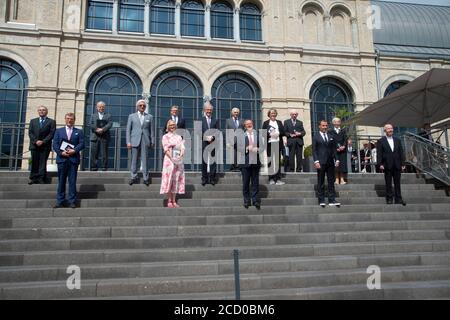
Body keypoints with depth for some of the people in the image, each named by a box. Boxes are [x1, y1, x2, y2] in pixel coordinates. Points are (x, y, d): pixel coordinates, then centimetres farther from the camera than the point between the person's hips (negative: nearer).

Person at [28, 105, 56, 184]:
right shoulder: (33, 121, 17)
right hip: (34, 145, 3)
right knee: (34, 163, 2)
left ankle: (41, 179, -3)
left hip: (45, 146, -3)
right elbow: (30, 133, 8)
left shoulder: (51, 122, 7)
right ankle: (34, 178, 6)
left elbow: (52, 133, -3)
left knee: (43, 162, -5)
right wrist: (35, 141, -8)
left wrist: (43, 141, -12)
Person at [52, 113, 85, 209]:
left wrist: (74, 150, -14)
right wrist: (61, 153, -10)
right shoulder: (59, 131, 14)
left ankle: (72, 201, 3)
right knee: (61, 181, 4)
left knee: (72, 181, 0)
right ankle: (60, 201, 9)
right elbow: (55, 144, 5)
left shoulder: (79, 132, 12)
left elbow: (82, 144, 2)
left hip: (73, 159, -1)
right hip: (62, 159, 1)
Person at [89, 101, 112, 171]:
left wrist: (102, 129, -17)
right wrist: (97, 129, -14)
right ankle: (94, 168, 4)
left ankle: (104, 168, 0)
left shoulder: (108, 116, 15)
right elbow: (91, 125, 3)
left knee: (104, 154, -3)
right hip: (95, 137, 1)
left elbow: (110, 124, -2)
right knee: (94, 154, -1)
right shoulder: (93, 116, 19)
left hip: (105, 137, -1)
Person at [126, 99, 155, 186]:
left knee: (144, 160, 0)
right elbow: (128, 129, 6)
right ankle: (134, 177, 12)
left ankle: (146, 178, 5)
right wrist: (128, 142, -2)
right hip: (135, 141, 0)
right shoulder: (132, 116, 9)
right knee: (134, 160, 3)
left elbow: (151, 130, 10)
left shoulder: (149, 117, 11)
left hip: (145, 141, 0)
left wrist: (152, 142, 4)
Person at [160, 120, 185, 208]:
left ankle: (174, 201, 7)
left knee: (176, 180, 3)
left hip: (178, 161, 4)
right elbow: (166, 149, -7)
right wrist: (172, 159, -19)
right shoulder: (165, 136, 4)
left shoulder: (179, 137, 16)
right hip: (169, 160, -4)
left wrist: (180, 157, -14)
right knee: (169, 179, -6)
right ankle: (169, 201, -1)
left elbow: (182, 148, 6)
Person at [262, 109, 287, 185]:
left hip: (278, 144, 1)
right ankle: (271, 179, 7)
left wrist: (284, 139, -6)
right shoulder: (266, 123, 10)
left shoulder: (279, 123, 16)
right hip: (269, 144, -1)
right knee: (270, 162, -1)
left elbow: (283, 132, 10)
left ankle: (278, 179, -2)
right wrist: (270, 134, -12)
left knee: (278, 161, -2)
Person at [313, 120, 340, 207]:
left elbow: (334, 149, 16)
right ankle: (321, 201, 6)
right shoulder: (316, 137, 3)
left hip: (330, 162, 4)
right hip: (321, 162, -4)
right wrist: (316, 161, -13)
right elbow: (314, 150, -3)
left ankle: (332, 200, 8)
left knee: (331, 182, 5)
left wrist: (336, 159, 6)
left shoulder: (331, 137, 16)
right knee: (321, 183, 1)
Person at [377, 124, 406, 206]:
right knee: (388, 184, 2)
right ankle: (389, 199, 9)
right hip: (387, 166, -3)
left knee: (397, 183, 7)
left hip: (397, 165, 3)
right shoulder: (381, 141, 1)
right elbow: (379, 154, -3)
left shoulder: (397, 140, 13)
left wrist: (403, 164, 4)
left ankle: (398, 199, 11)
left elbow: (401, 152, 11)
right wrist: (380, 164, -12)